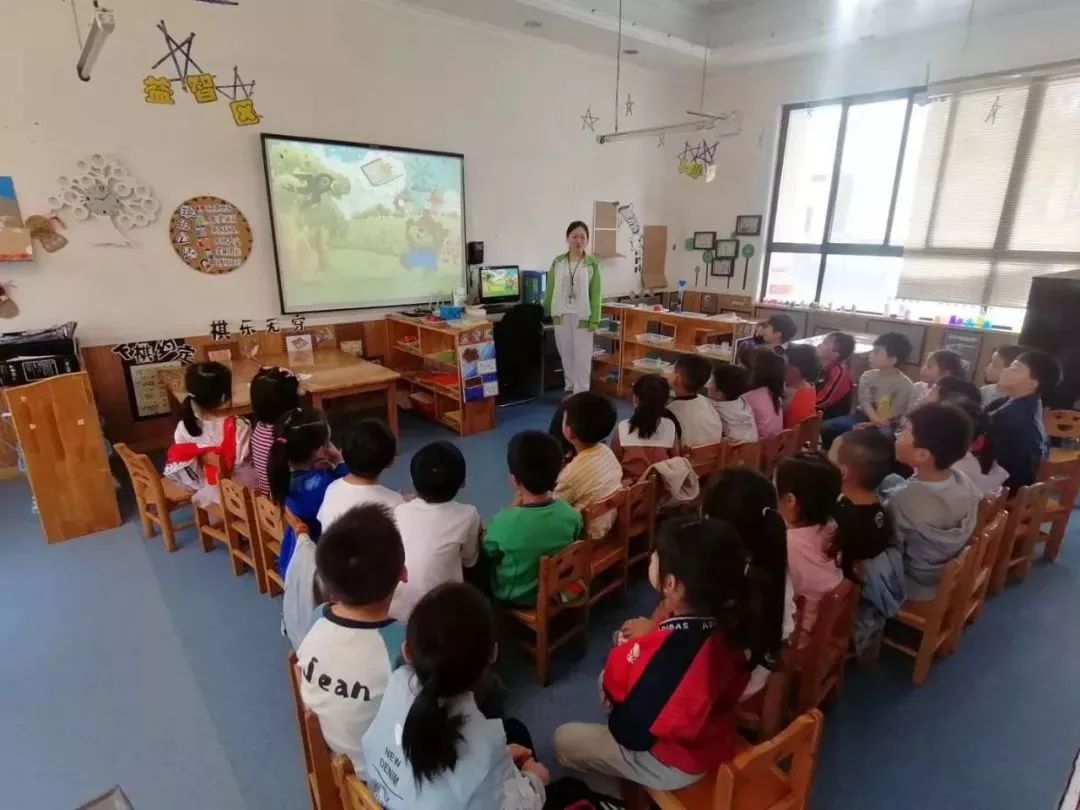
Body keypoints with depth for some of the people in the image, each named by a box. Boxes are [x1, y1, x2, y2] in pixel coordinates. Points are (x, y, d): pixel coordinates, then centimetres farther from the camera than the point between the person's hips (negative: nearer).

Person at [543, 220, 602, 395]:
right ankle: (570, 389, 28)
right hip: (561, 316, 3)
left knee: (582, 358, 1)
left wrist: (594, 320, -9)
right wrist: (545, 312, 10)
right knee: (566, 355, 13)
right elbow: (550, 290, 8)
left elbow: (595, 295, -5)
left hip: (582, 317, -3)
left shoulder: (592, 265, -4)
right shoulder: (557, 263, 2)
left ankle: (581, 393, 12)